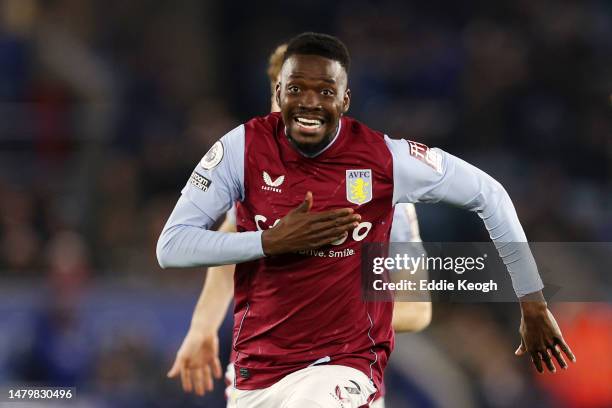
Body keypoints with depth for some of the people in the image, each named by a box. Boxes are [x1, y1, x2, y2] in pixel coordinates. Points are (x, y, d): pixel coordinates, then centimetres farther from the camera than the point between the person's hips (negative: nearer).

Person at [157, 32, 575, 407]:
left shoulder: (384, 157, -9)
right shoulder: (246, 147, -7)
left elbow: (489, 196, 3)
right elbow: (171, 246, -8)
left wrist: (533, 304, 6)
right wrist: (272, 242, -19)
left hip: (345, 365, -3)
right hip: (258, 369, 3)